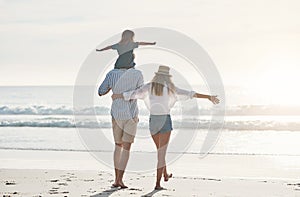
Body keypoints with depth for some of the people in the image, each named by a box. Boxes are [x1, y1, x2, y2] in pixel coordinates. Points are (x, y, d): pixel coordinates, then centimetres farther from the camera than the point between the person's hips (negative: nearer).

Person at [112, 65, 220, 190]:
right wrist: (208, 97, -8)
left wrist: (116, 96, 17)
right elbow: (190, 94, -9)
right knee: (162, 152, -3)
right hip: (165, 121, -3)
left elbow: (131, 94, 1)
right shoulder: (170, 89, -5)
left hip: (153, 120, 3)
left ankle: (165, 174, 42)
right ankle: (157, 183, -8)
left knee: (160, 149, 25)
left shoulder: (149, 87, -1)